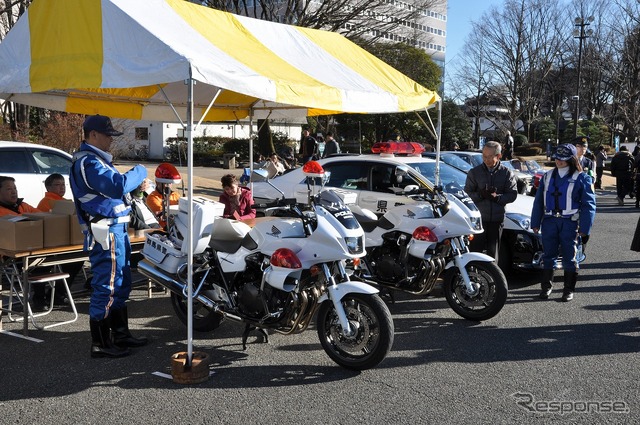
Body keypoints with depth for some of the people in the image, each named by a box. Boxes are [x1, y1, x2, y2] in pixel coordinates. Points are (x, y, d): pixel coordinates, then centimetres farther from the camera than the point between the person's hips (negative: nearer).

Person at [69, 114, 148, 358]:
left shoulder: (94, 159, 18)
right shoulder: (88, 162, -17)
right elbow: (117, 186, -30)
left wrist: (136, 183, 9)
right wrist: (139, 172, -14)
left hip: (115, 228, 11)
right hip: (106, 231, -11)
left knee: (120, 284, 18)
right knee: (106, 286, -4)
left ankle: (120, 334, 29)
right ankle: (100, 344, 4)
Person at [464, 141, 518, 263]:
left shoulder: (507, 173, 6)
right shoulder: (474, 172, 6)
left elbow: (512, 194, 1)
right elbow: (467, 193, 4)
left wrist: (497, 197, -16)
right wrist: (480, 195, -16)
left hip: (496, 220, 1)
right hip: (478, 218, -1)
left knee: (493, 251, 8)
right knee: (475, 250, -7)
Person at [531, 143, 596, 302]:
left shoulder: (581, 178, -2)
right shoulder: (548, 176, 11)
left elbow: (589, 205, -4)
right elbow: (538, 201, 13)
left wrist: (584, 229, -9)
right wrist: (535, 223, 8)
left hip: (569, 222, -4)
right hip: (549, 221, 4)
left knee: (569, 257, 1)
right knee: (548, 255, 8)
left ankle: (569, 290, 11)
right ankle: (546, 287, 18)